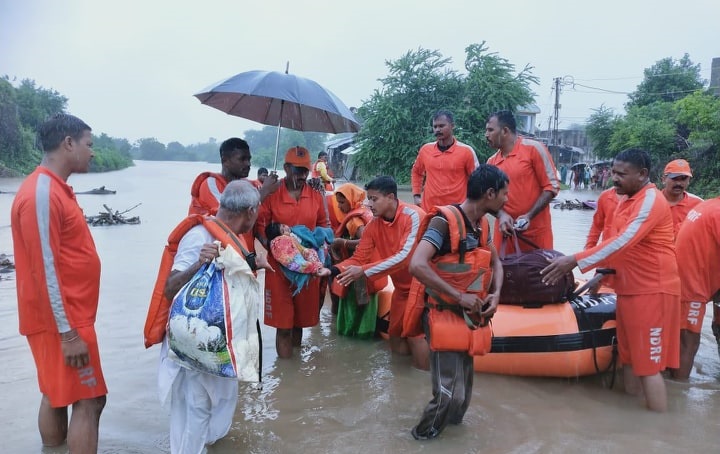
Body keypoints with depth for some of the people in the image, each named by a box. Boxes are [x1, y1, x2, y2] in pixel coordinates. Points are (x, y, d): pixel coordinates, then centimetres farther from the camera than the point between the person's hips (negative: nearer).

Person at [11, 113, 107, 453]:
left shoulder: (54, 188, 12)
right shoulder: (41, 194, -19)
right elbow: (45, 269, -22)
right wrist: (68, 332, -21)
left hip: (67, 317, 10)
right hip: (63, 321, -10)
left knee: (57, 395, 17)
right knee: (88, 400, -4)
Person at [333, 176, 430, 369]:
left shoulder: (414, 216, -24)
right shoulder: (373, 225, -5)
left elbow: (405, 257, -33)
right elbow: (358, 258, -6)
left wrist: (364, 271, -36)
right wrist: (333, 270, -25)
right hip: (402, 288, 7)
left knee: (415, 335, -15)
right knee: (397, 344, 10)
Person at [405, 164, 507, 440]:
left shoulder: (482, 225, 4)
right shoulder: (445, 221, -21)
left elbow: (495, 263, 18)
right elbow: (417, 266, -32)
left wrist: (496, 294, -3)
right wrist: (459, 296, -29)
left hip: (470, 315, 8)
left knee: (464, 387, 17)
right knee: (451, 392, -9)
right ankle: (424, 433, 16)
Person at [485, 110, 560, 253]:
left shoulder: (534, 148, -5)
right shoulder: (491, 162, 9)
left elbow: (552, 186, -7)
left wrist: (529, 216, -16)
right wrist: (501, 215, -11)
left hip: (536, 231, -4)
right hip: (506, 230, 4)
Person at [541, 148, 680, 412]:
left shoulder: (651, 200, -16)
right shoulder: (626, 200, 14)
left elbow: (623, 241, -27)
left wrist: (574, 261, -29)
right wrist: (605, 268, 10)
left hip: (652, 291, -9)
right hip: (629, 289, 9)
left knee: (648, 364, -5)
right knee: (629, 357, 14)